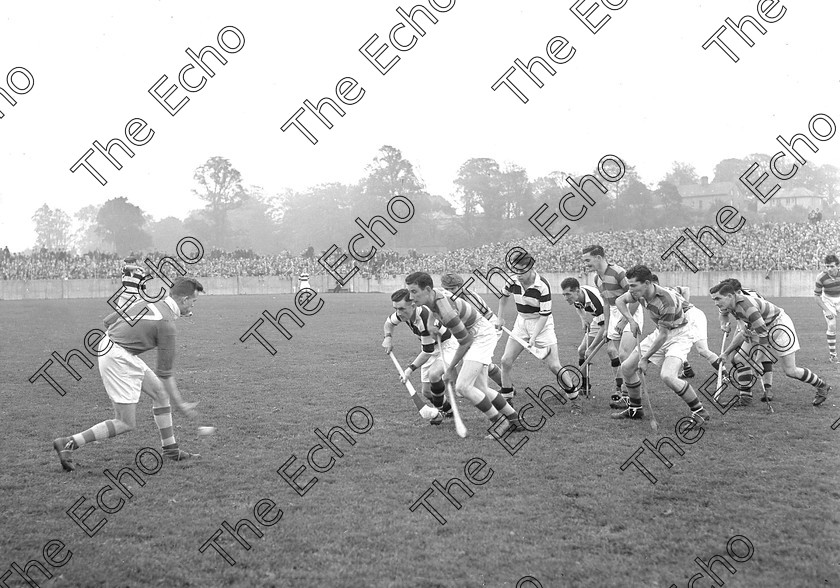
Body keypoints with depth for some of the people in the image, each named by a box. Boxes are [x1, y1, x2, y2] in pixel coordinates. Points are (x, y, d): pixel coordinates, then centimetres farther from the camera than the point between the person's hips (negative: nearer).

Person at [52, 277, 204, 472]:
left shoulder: (148, 301, 6)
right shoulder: (167, 324, -17)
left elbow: (108, 321, 12)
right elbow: (165, 373, -12)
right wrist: (180, 404, -3)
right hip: (118, 359, -10)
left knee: (160, 393, 14)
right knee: (125, 424, -3)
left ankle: (170, 448, 22)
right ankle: (69, 444, -2)